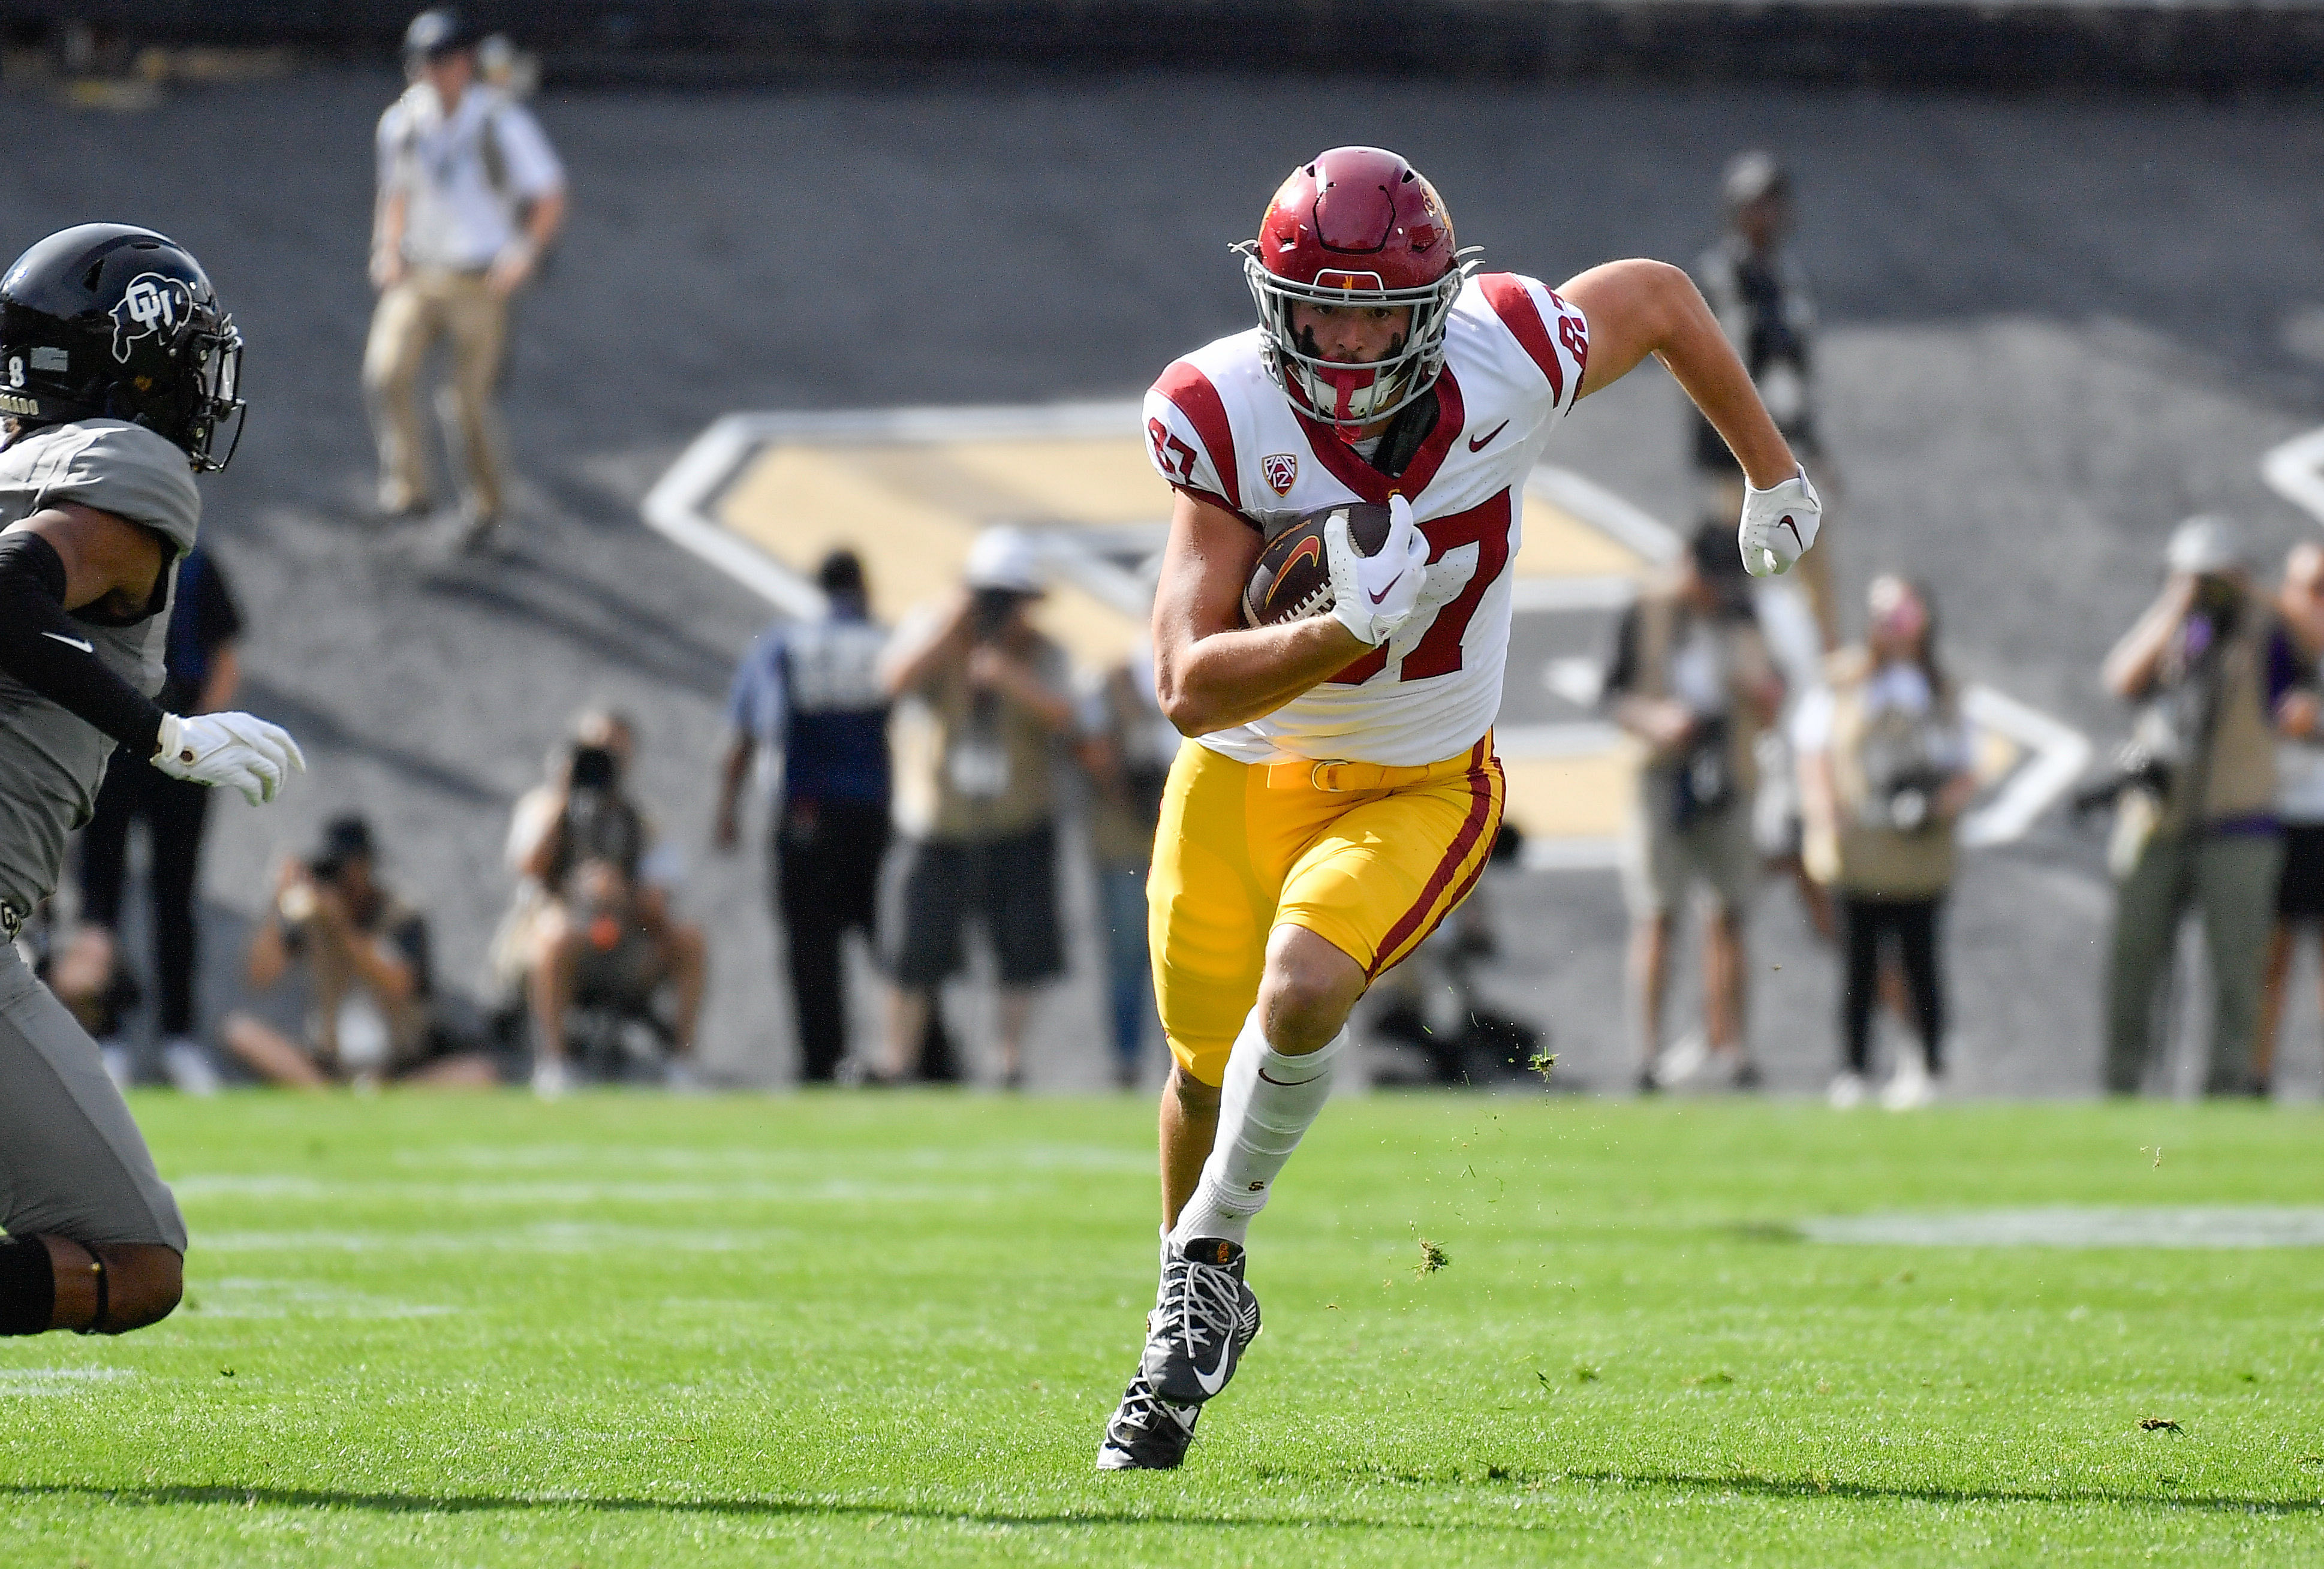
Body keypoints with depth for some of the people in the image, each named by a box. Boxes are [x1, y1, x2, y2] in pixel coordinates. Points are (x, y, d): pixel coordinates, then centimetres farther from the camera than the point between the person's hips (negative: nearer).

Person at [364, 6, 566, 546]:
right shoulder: (402, 122, 5)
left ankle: (484, 502, 21)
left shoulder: (502, 122, -9)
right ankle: (407, 487, -13)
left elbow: (550, 198, -5)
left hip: (480, 283, -4)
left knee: (472, 397, -1)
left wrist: (526, 256, -18)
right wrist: (389, 252, 5)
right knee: (387, 371, -19)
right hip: (415, 277, 4)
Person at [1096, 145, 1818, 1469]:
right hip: (1246, 774, 1)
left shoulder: (1509, 361, -22)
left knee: (1303, 992, -26)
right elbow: (1191, 689, -27)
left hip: (1420, 787, -1)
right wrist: (1349, 635, -43)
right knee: (1210, 1062, 12)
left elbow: (1660, 299, 2)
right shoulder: (1226, 420, -24)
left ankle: (1211, 1256, 0)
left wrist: (1773, 472, 14)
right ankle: (1198, 1302, 42)